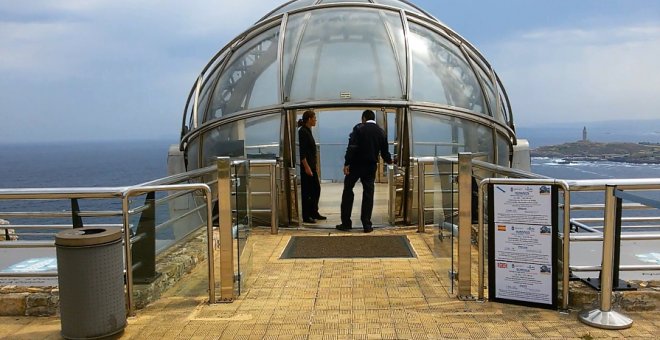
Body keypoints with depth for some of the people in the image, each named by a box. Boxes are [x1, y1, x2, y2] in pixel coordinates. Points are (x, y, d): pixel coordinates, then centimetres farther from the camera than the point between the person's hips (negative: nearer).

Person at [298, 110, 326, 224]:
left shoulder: (308, 131, 13)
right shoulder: (302, 131, -15)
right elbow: (302, 152, -20)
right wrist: (306, 167, -23)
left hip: (312, 165, 10)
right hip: (306, 165, -10)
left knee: (316, 189, 14)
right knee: (307, 191, -2)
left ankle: (314, 213, 24)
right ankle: (306, 216, 7)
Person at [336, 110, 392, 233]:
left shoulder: (359, 128, -7)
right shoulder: (381, 132, 6)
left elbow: (352, 146, -16)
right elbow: (384, 151, 11)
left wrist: (346, 163, -14)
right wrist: (389, 161, 31)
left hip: (356, 164, -3)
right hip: (371, 166, 3)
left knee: (348, 191, 7)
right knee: (368, 194, 8)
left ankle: (346, 223, 7)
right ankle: (367, 225, 8)